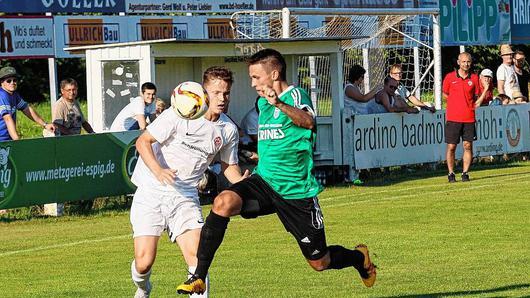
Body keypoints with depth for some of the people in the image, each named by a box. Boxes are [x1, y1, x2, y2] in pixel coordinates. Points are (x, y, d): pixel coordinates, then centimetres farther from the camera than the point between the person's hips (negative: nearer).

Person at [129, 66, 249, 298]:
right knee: (144, 260, -7)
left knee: (196, 256, -16)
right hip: (151, 192, -3)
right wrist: (158, 170, -29)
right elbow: (143, 141, -12)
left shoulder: (229, 129, 2)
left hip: (185, 196, 3)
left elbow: (229, 165, 16)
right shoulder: (179, 115, -14)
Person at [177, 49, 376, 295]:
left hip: (296, 192, -5)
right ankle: (198, 277, -26)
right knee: (223, 202, -27)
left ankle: (360, 258, 40)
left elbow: (307, 121, -38)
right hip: (264, 182, 5)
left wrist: (280, 104, -54)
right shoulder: (262, 102, 11)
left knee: (319, 262, 5)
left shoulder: (296, 96, -12)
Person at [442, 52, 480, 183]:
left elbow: (475, 96, 16)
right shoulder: (450, 77, 1)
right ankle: (451, 174, 8)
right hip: (453, 117, -1)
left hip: (469, 117, 1)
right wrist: (458, 102, 4)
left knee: (468, 146, 0)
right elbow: (444, 94, 12)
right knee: (451, 147, -1)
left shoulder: (474, 78, 6)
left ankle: (465, 173, 7)